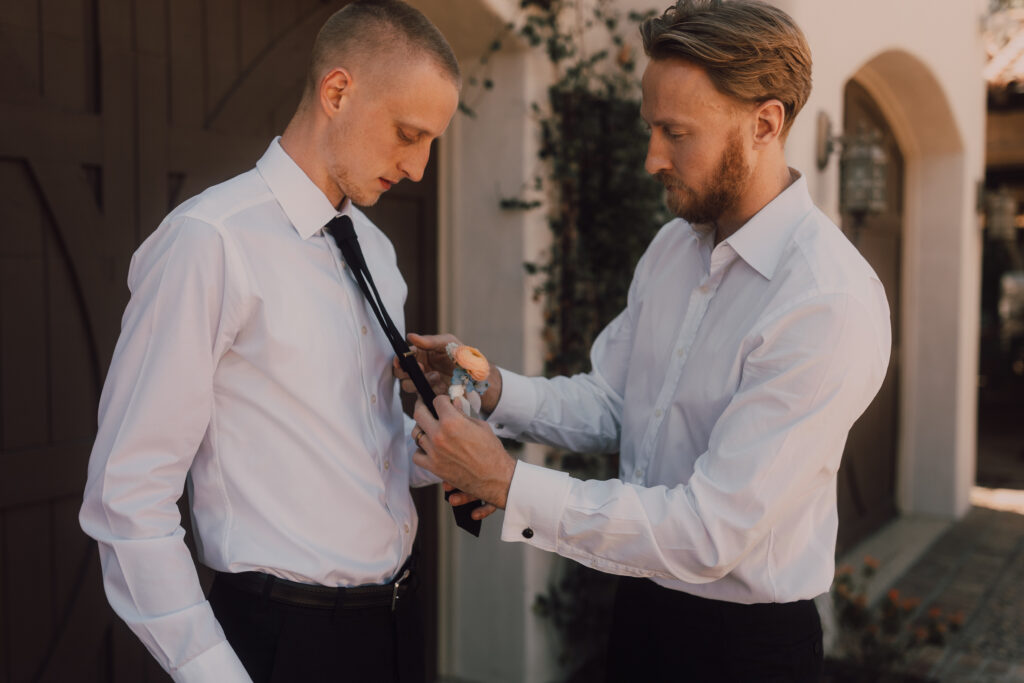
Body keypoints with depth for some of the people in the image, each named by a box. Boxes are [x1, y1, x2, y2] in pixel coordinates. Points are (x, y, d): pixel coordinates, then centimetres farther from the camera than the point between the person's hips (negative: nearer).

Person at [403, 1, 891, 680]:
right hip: (641, 607, 6)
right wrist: (493, 388, -11)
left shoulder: (829, 305, -26)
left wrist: (508, 484, -26)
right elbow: (607, 405, 6)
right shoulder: (671, 248, 1)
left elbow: (711, 531, -27)